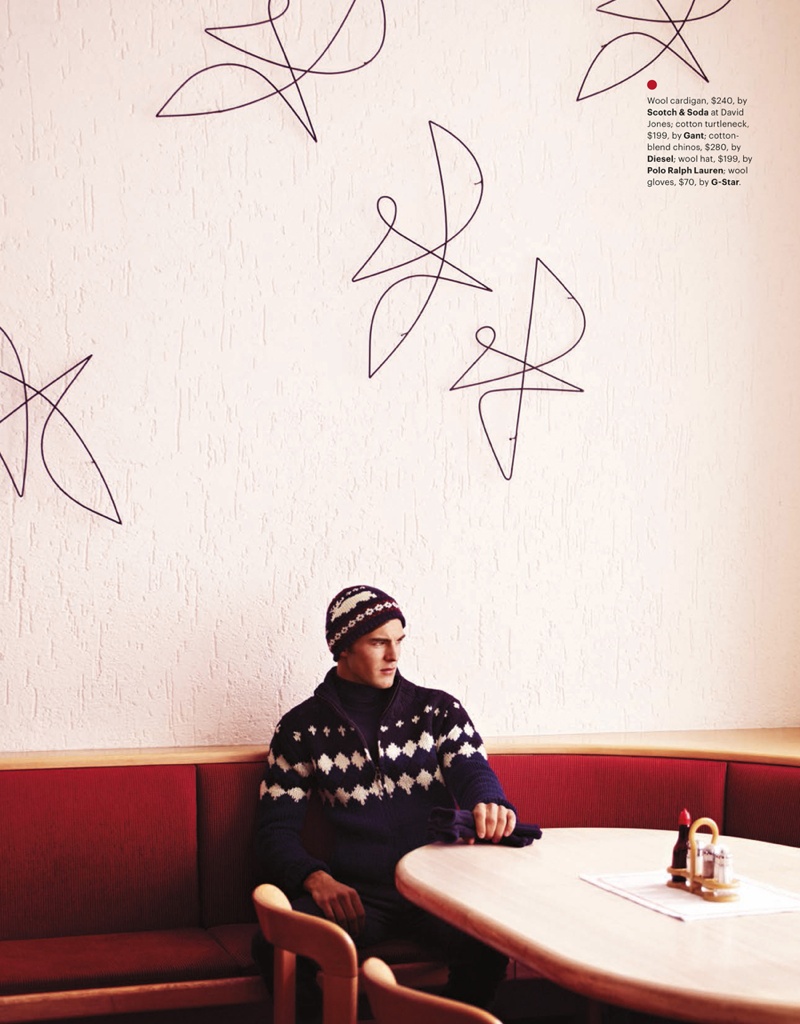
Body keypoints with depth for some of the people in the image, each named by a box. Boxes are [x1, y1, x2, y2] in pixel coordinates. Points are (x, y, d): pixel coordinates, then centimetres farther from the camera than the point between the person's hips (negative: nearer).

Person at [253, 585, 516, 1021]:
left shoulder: (439, 710, 14)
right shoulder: (303, 727, 11)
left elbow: (473, 772, -3)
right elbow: (276, 828, 7)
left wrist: (490, 807, -30)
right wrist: (315, 878, -15)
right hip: (356, 893, 0)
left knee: (486, 937, -33)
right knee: (274, 943, -31)